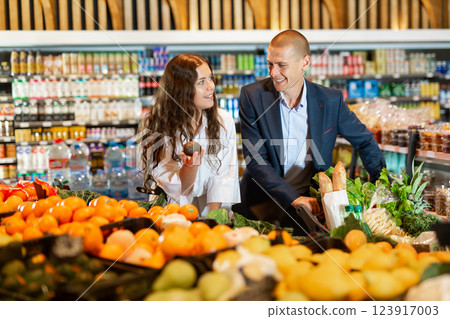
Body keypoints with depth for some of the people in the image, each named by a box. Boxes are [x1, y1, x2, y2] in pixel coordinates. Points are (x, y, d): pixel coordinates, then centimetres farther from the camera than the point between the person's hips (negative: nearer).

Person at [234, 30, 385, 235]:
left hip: (311, 200, 1)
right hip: (262, 201, -1)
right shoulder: (252, 96, -6)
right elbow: (255, 158, -10)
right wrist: (293, 198, -20)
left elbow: (364, 141, 13)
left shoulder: (330, 100, -2)